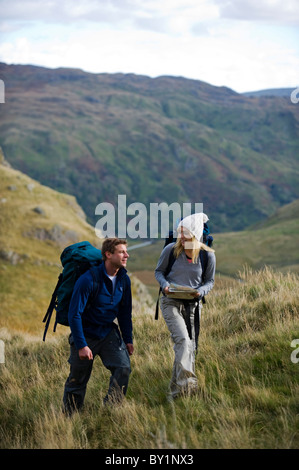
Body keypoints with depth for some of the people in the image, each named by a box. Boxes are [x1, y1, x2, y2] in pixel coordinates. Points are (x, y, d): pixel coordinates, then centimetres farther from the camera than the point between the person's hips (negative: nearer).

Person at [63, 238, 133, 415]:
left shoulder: (124, 279, -3)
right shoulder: (88, 280, -23)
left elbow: (125, 312, 12)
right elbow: (74, 314, -21)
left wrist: (128, 339, 10)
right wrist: (81, 345, -24)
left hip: (109, 333, 5)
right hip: (86, 334, -5)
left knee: (123, 367, -14)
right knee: (77, 380, 4)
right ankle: (69, 417, 23)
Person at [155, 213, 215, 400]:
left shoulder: (208, 255, -6)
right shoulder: (171, 250, -9)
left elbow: (210, 281, 6)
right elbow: (159, 271, 5)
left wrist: (200, 291, -16)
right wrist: (165, 285, -15)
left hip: (193, 305, 3)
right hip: (171, 302, -3)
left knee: (191, 346, 7)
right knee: (183, 339, -22)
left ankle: (176, 389, 21)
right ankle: (186, 382, -27)